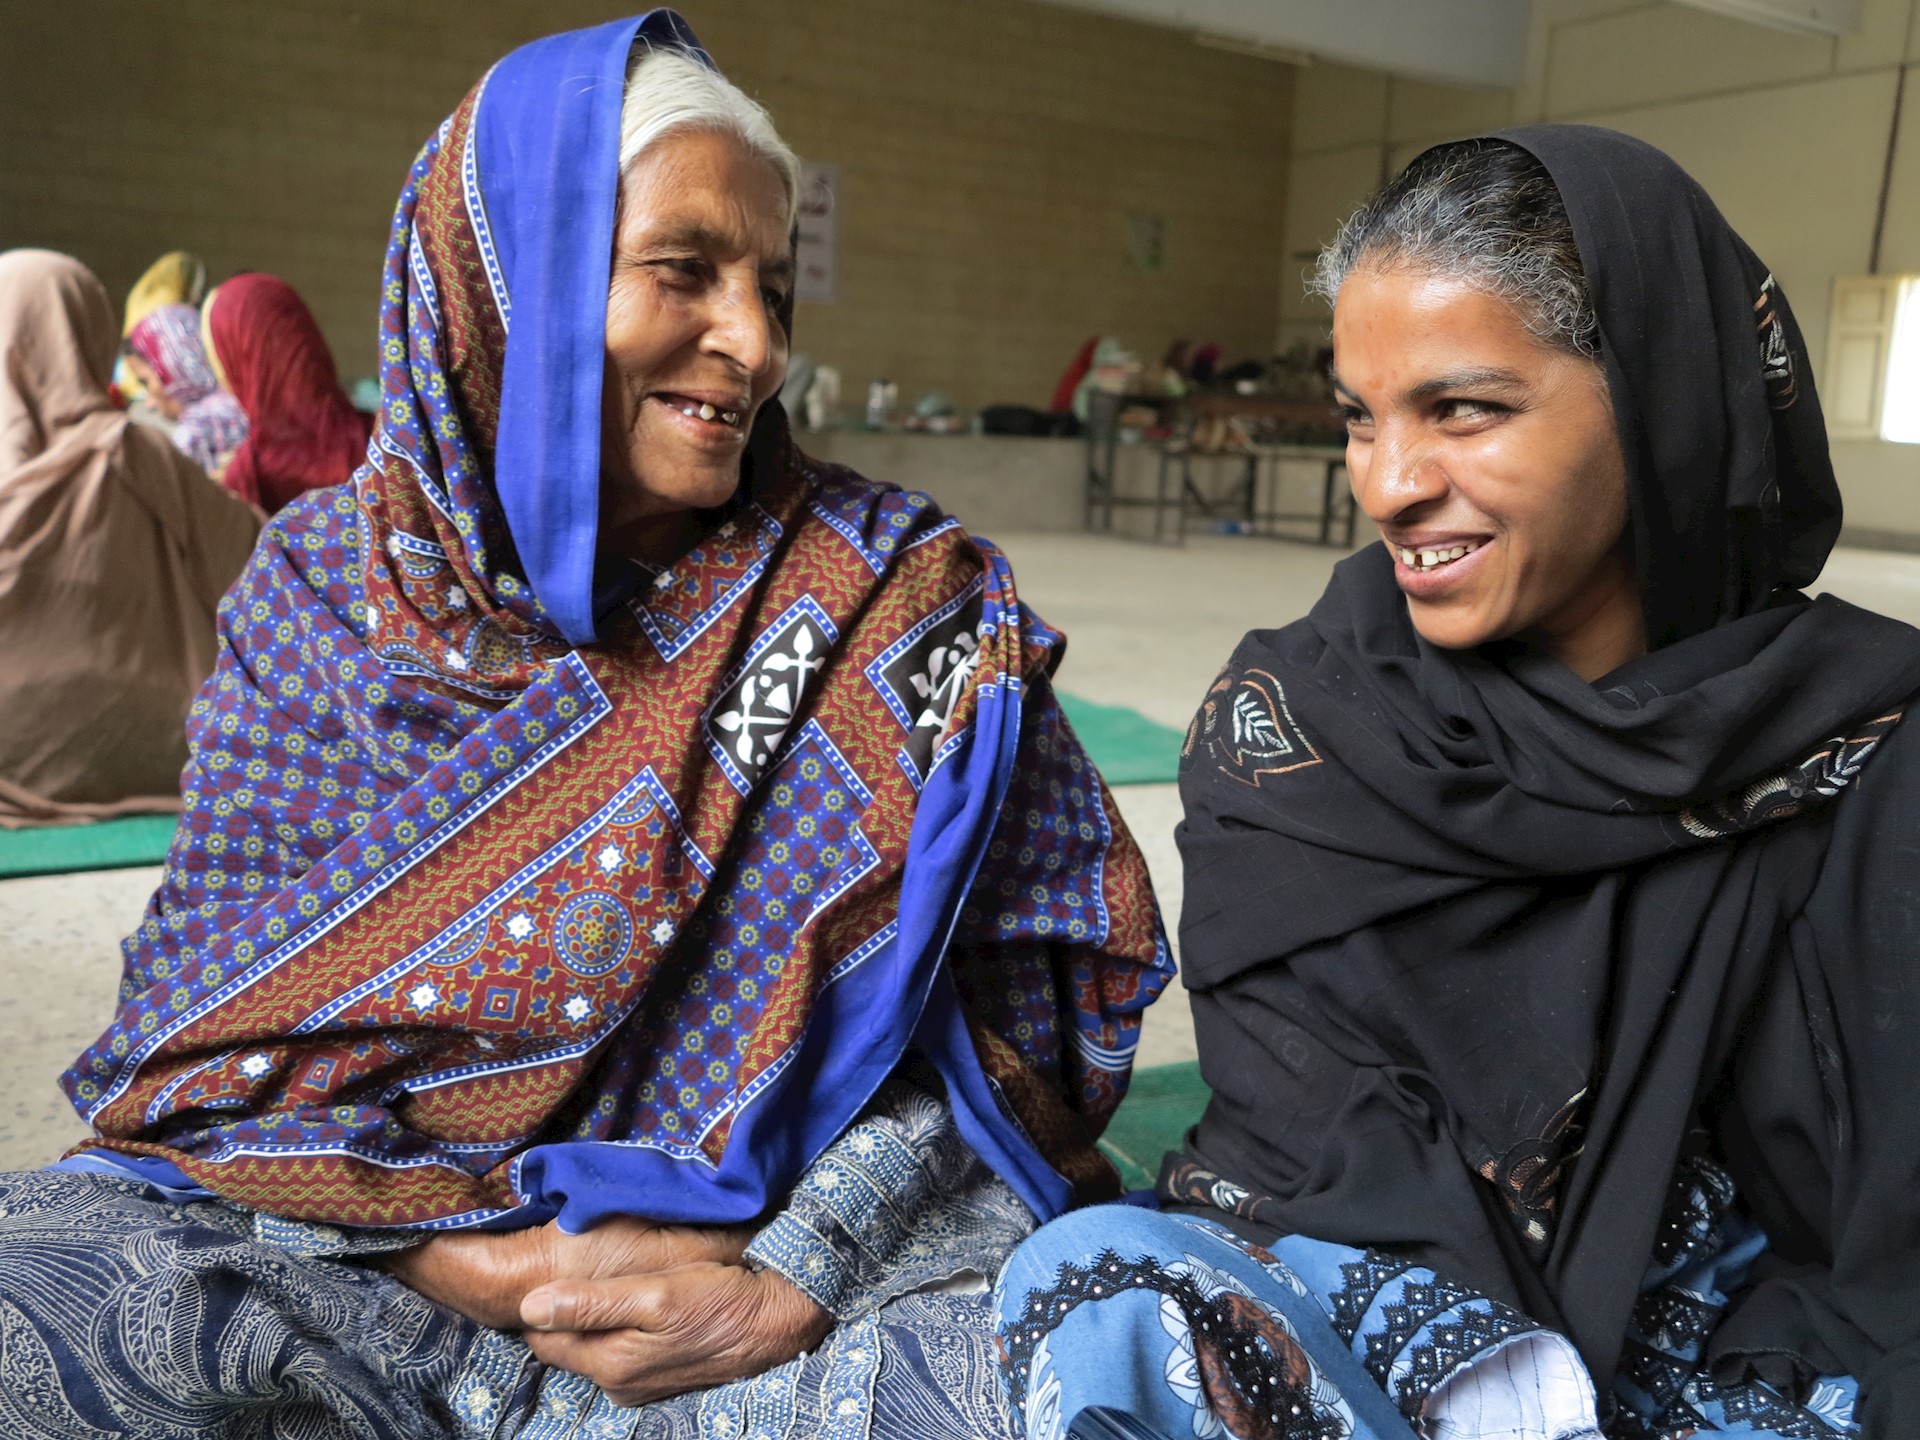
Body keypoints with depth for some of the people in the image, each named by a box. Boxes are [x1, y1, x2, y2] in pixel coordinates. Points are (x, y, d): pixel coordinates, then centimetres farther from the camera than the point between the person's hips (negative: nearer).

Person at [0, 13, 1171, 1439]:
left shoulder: (900, 597, -5)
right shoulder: (326, 586, -1)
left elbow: (1017, 1001, -6)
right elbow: (221, 1034, -1)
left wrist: (798, 1278, -18)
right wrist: (499, 1274, -15)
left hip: (803, 1246, 0)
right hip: (401, 1251, 2)